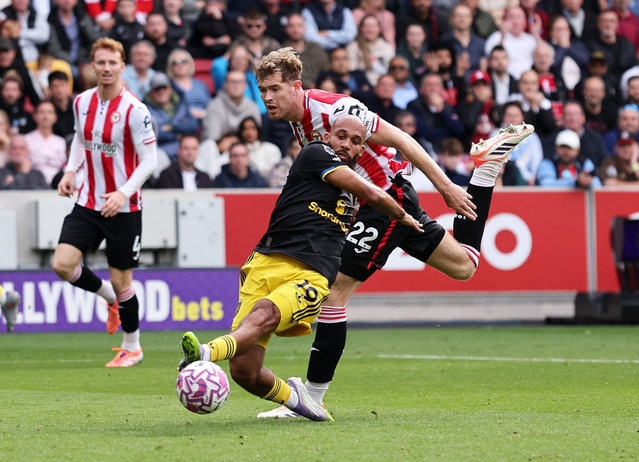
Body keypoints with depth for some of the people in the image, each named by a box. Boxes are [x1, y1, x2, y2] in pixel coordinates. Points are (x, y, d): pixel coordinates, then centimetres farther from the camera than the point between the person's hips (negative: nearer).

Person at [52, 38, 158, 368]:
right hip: (88, 202, 5)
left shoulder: (134, 110, -16)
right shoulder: (82, 102, 2)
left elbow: (150, 159, -14)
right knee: (63, 264, -10)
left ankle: (132, 346, 24)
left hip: (124, 208, -5)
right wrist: (70, 171, 4)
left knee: (121, 281, 3)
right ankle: (109, 296, 20)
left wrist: (124, 193, -26)